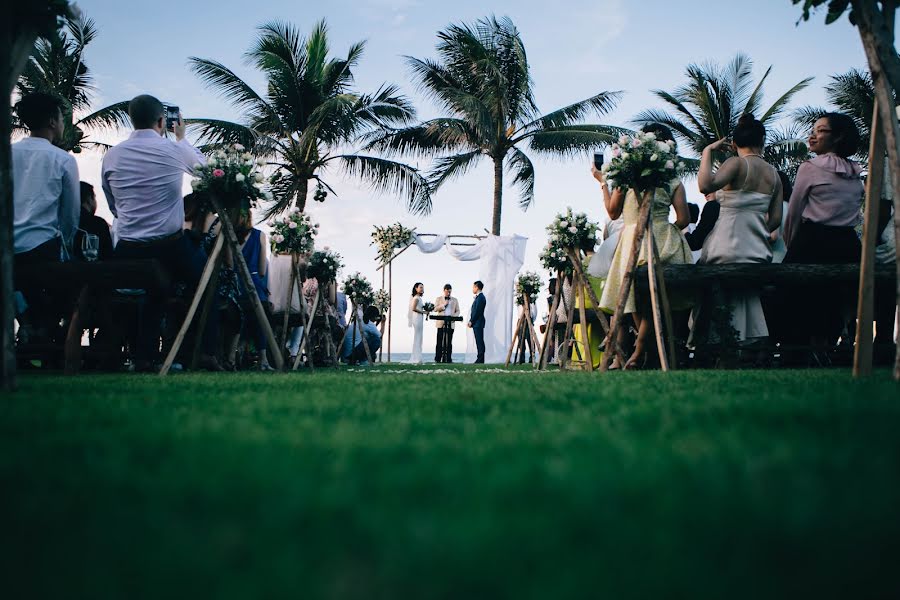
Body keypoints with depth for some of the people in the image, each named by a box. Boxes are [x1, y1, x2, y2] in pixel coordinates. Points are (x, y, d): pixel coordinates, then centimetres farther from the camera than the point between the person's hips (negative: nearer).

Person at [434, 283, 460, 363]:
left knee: (449, 341, 0)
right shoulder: (438, 299, 11)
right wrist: (444, 304, -10)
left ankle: (448, 358, 0)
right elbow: (435, 309, 1)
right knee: (440, 341, -4)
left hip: (451, 323, 2)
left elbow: (457, 311, 13)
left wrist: (454, 316, -7)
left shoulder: (455, 300, 16)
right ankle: (438, 358, -3)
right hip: (441, 323, -2)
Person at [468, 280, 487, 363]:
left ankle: (480, 360, -8)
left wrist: (471, 322, -13)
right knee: (479, 342, 9)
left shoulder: (480, 297, -14)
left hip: (478, 323, -10)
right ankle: (480, 359, 11)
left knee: (480, 341, -8)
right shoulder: (478, 297, 17)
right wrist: (471, 321, 11)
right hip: (476, 323, 10)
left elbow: (477, 311, -18)